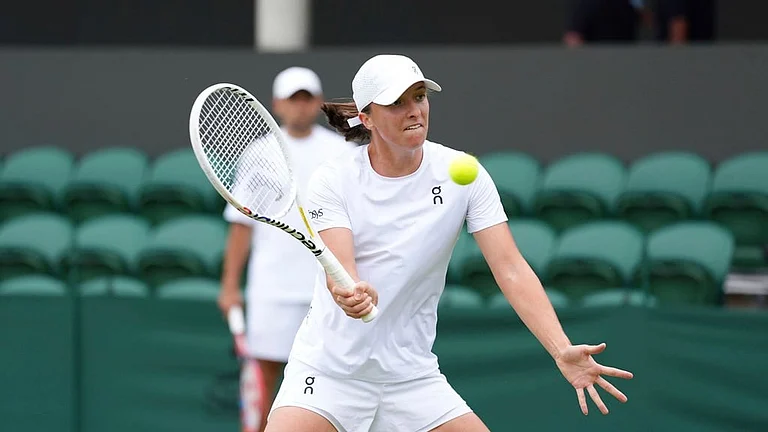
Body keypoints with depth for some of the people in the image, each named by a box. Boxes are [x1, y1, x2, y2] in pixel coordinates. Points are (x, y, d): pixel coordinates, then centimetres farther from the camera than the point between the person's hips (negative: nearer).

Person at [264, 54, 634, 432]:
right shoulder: (333, 180, -9)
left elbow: (511, 270, -12)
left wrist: (562, 352, -26)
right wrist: (353, 296, -46)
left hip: (412, 376, 2)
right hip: (328, 369, -2)